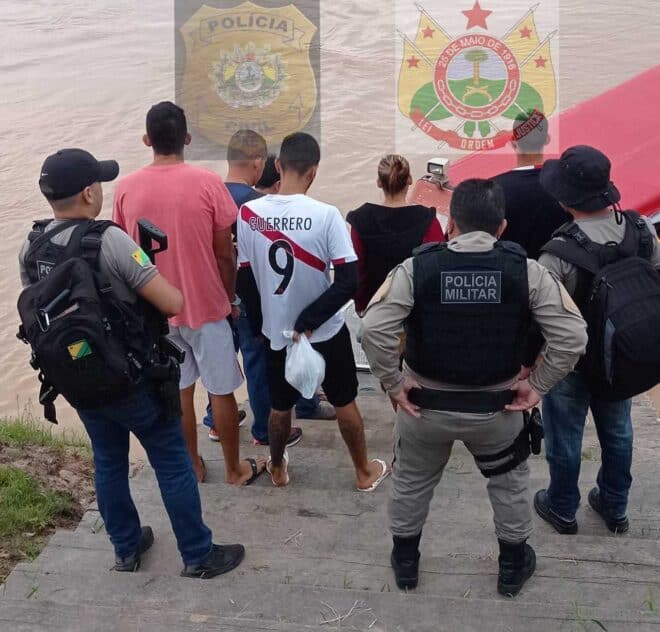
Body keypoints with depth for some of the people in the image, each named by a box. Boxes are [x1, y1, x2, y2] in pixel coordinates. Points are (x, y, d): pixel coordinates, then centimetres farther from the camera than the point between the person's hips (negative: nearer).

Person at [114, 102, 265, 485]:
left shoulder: (126, 189, -5)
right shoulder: (208, 183, -14)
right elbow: (225, 254, -9)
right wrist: (231, 298, 7)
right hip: (206, 306, -3)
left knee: (178, 391, 17)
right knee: (221, 391, 11)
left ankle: (191, 466, 31)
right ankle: (235, 469, 24)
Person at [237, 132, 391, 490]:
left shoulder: (248, 213, -12)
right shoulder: (326, 215, -20)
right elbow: (348, 282, -22)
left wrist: (261, 323, 8)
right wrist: (309, 320, -16)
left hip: (276, 332, 2)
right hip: (326, 332, -2)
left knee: (280, 406, 23)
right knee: (344, 403, 19)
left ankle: (277, 469, 43)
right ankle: (364, 472, 35)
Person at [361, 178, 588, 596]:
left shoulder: (417, 267, -13)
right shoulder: (525, 270, -11)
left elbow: (374, 330, -21)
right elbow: (573, 336, -15)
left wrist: (394, 383, -9)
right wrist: (537, 386, -5)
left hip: (426, 404, 0)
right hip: (497, 407, 0)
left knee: (411, 482, 25)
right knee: (510, 482, 27)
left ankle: (406, 561, 42)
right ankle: (513, 566, 41)